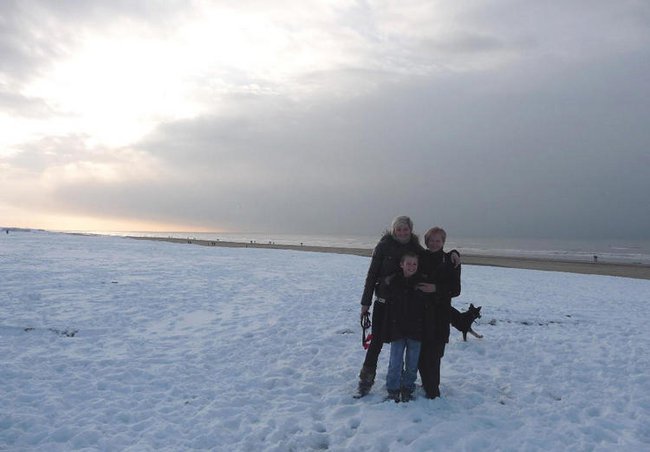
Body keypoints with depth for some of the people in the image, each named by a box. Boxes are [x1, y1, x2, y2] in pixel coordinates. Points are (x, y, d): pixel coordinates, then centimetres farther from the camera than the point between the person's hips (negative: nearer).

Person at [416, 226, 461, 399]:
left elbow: (455, 289, -2)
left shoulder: (450, 261, 1)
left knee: (433, 352, -4)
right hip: (420, 311, 2)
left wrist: (436, 288, -15)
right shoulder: (420, 258, 7)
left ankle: (432, 389, 12)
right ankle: (429, 385, 20)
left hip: (440, 313, -2)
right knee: (421, 351, 2)